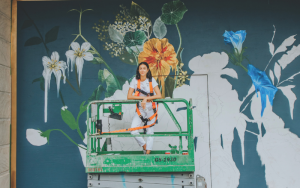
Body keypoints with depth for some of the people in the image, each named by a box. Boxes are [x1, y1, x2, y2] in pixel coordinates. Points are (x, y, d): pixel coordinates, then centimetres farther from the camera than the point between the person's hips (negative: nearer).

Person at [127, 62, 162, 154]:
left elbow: (159, 95, -15)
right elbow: (129, 97, -10)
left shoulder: (151, 80, -7)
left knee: (150, 131, 0)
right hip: (140, 109, 1)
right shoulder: (135, 80, -5)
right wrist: (143, 97, -17)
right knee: (133, 131, -12)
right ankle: (144, 146, 12)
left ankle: (148, 152, 14)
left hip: (151, 108, -1)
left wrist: (146, 99, -23)